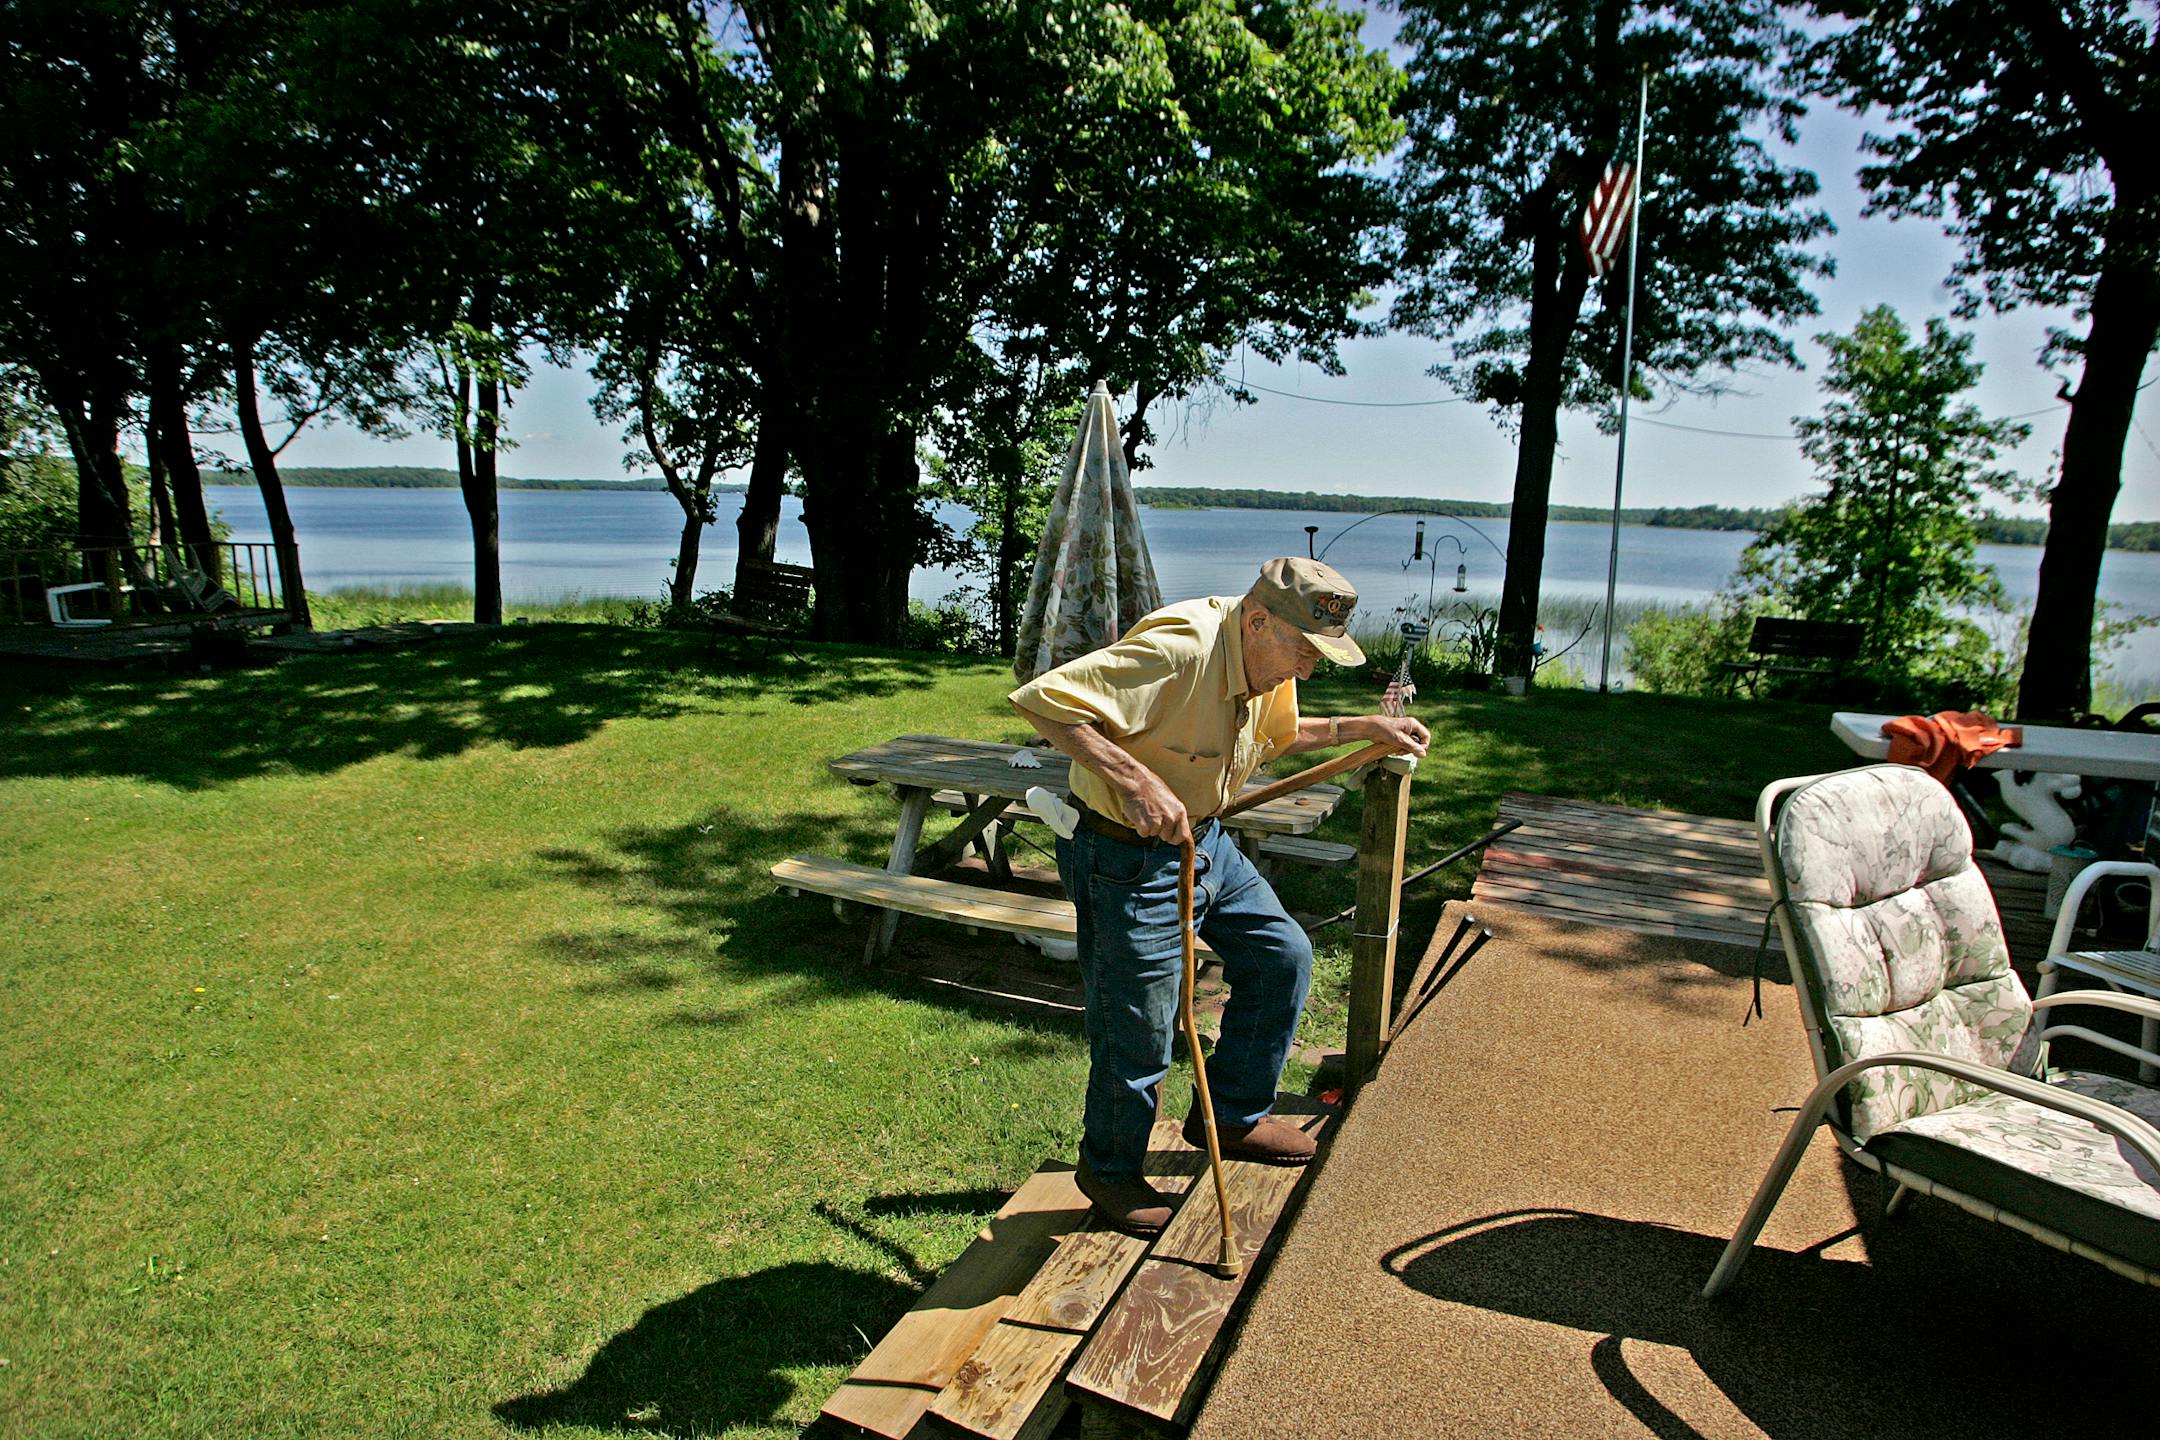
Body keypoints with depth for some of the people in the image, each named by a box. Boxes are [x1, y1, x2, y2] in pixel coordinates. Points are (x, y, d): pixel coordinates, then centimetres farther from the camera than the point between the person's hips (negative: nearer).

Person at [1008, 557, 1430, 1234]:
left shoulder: (1267, 657, -1)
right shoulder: (1179, 650, -31)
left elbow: (1276, 734, 21)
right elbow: (1041, 698, -35)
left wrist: (1363, 728, 10)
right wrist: (1134, 779, -40)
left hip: (1204, 841, 9)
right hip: (1127, 859, -9)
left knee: (1283, 956, 16)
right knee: (1138, 1037, 3)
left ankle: (1233, 1115, 35)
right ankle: (1110, 1169, 32)